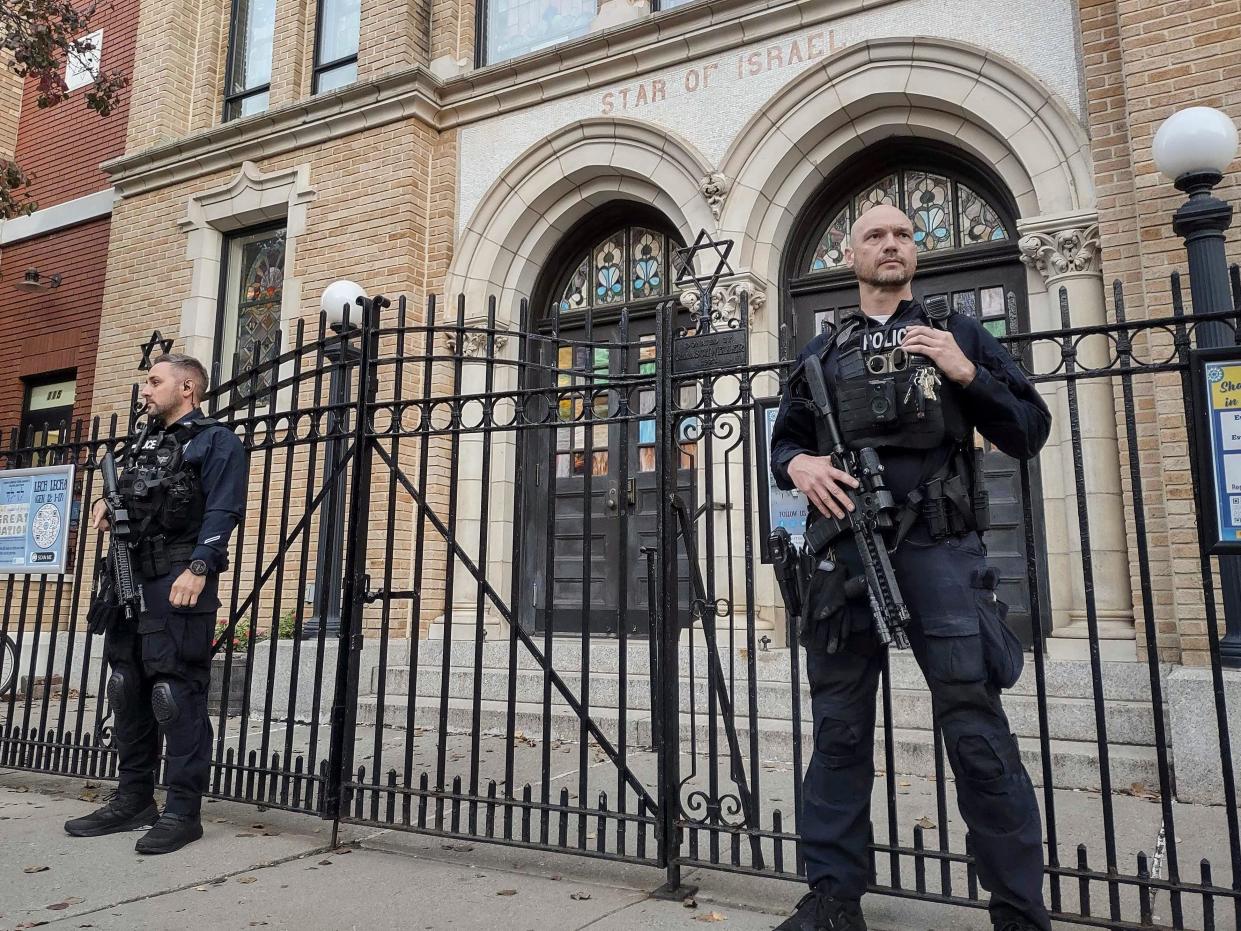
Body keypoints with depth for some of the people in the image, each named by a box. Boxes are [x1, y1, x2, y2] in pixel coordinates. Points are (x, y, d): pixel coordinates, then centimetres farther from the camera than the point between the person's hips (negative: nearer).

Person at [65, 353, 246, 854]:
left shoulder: (215, 441, -2)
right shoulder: (144, 442, 23)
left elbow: (222, 512, -14)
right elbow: (121, 491, 34)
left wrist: (199, 568, -25)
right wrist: (104, 504, 11)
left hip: (180, 583, -9)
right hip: (133, 579, 9)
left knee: (177, 694, -8)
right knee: (127, 690, 12)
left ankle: (183, 812, -2)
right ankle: (134, 800, 23)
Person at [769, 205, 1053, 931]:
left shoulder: (958, 333, 13)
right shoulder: (825, 352, 18)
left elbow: (1030, 432, 8)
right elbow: (784, 440, 18)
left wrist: (966, 374, -8)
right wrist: (798, 463, -6)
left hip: (939, 548, -2)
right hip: (845, 552, 2)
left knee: (979, 734, -4)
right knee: (839, 731, 7)